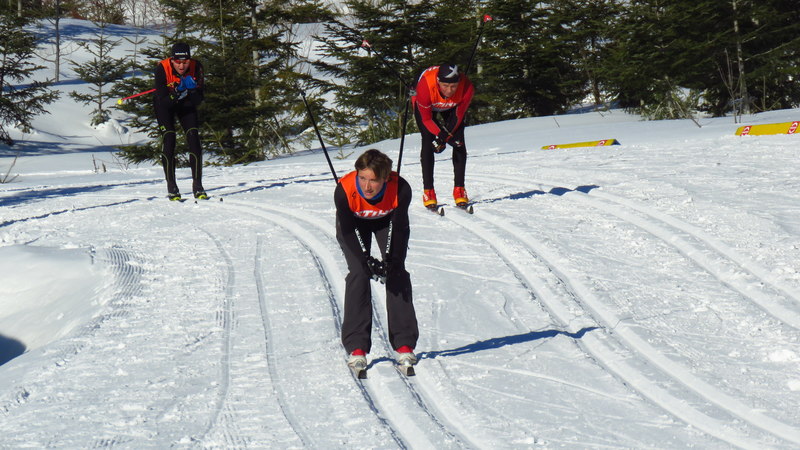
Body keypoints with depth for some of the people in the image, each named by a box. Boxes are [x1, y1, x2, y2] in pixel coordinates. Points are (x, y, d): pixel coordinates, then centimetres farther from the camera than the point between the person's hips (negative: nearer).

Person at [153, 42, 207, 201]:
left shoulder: (196, 67, -25)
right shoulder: (162, 68, -31)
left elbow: (198, 100, -21)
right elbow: (163, 101, -29)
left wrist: (191, 90, -41)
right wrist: (176, 95, -47)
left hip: (186, 104, 2)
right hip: (165, 103, -2)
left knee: (194, 139, -12)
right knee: (169, 140, -15)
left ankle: (198, 186, -8)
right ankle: (171, 188, -10)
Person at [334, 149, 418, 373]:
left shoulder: (401, 189, -36)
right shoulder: (344, 190, -37)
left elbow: (400, 228, -22)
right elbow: (348, 231, -26)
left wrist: (393, 259, -31)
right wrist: (366, 260, -35)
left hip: (387, 220, 1)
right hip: (354, 222, -1)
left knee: (397, 274, -11)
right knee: (358, 273, -15)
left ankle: (404, 343, -5)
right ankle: (357, 346, -11)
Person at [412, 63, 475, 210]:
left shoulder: (467, 88, -36)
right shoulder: (425, 87, -41)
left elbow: (458, 116, -20)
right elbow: (426, 119, -27)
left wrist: (446, 136, -30)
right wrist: (441, 134, -40)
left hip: (452, 106, 2)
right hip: (425, 105, -2)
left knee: (459, 142, -12)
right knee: (427, 142, -16)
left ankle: (459, 189, -4)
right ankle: (428, 192, -12)